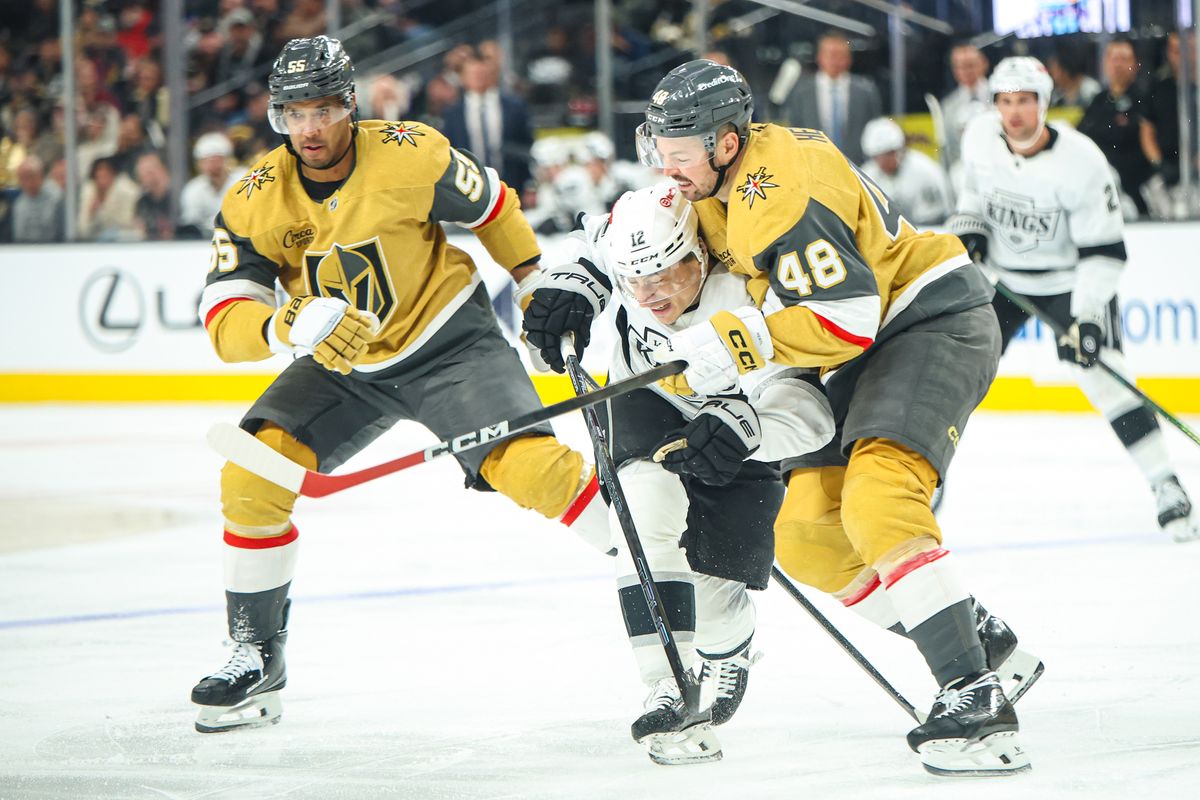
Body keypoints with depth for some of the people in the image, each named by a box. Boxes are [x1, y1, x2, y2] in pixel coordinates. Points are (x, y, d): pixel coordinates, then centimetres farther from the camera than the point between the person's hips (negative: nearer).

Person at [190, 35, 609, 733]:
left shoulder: (410, 156, -20)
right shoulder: (255, 202, -14)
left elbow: (489, 206, 0)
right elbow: (225, 321, -21)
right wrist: (291, 324, -41)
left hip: (450, 340, -3)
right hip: (343, 364, 3)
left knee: (527, 463, -24)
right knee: (252, 472, -14)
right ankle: (258, 660, 0)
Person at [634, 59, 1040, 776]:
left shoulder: (780, 190, -25)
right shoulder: (723, 177, 6)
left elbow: (847, 315, -30)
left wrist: (737, 342, -29)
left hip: (935, 320, -11)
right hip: (868, 349, 11)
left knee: (877, 501, -30)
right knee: (805, 536, 4)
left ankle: (975, 698, -33)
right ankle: (983, 641, 14)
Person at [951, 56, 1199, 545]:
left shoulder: (1081, 161, -26)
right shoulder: (980, 138, -12)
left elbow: (1104, 249, -23)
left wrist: (1087, 317, -30)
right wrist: (968, 227, -4)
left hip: (1069, 280, -4)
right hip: (1000, 277, 4)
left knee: (1101, 374, -18)